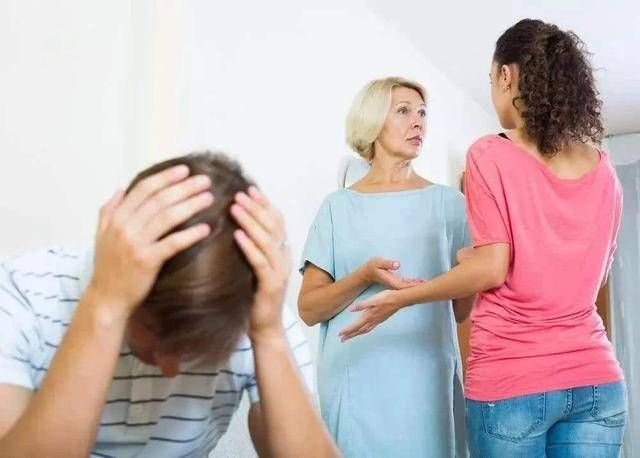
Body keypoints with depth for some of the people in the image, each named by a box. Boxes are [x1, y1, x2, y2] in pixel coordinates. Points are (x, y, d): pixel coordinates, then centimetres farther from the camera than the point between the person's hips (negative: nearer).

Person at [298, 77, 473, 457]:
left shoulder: (448, 202, 6)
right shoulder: (339, 207, 4)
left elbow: (462, 306, 8)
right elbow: (309, 309, 0)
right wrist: (364, 277, -16)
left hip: (429, 379, 1)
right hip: (356, 380, -1)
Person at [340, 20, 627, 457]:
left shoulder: (490, 155, -8)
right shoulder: (604, 168, 9)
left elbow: (491, 271, -13)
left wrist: (399, 298, -3)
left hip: (511, 381, -4)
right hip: (597, 380, 5)